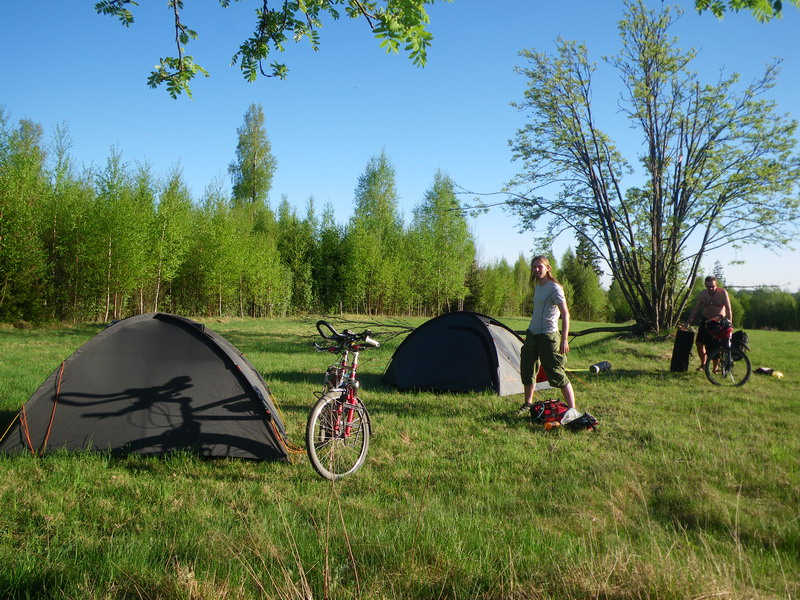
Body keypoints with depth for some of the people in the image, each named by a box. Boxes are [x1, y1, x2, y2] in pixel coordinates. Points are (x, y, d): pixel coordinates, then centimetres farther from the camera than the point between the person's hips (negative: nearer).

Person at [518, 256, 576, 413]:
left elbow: (565, 314, -18)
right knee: (527, 371, 16)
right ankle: (528, 404, 32)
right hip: (532, 334, 9)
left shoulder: (554, 288, -14)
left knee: (557, 375, -8)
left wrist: (564, 339, -25)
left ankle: (572, 409, -2)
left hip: (548, 336, -9)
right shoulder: (537, 286, 13)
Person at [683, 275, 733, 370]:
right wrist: (688, 322, 4)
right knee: (699, 342, -2)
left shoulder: (722, 293, -9)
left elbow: (728, 309, -12)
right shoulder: (703, 294, 3)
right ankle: (703, 364, 17)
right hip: (706, 321, 4)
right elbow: (696, 309, 7)